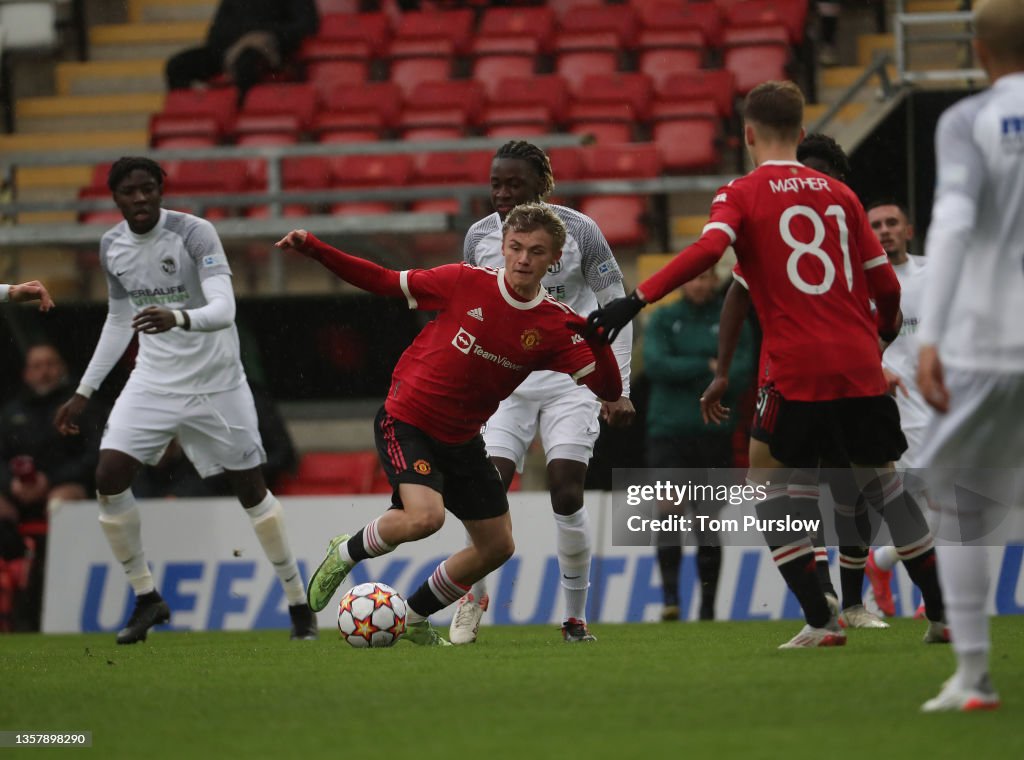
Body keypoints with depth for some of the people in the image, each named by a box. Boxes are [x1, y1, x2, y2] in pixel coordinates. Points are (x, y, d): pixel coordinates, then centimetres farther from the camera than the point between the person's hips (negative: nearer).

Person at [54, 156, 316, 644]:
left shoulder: (194, 233, -17)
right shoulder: (111, 247, 1)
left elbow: (224, 309, -28)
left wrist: (178, 318, -49)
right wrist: (83, 393, 16)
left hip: (215, 383, -4)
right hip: (153, 380, 4)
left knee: (250, 489, 1)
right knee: (108, 480, -11)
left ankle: (299, 604, 15)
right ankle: (146, 598, 4)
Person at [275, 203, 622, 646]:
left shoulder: (555, 327, -7)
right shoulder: (467, 283, -14)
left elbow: (608, 389, -10)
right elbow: (385, 283, -5)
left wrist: (599, 339, -30)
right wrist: (312, 249, -13)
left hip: (462, 440, 5)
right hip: (406, 421, -5)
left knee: (497, 546, 8)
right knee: (426, 516, -29)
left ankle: (414, 618, 30)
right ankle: (346, 554, 1)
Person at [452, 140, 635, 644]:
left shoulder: (578, 231, -7)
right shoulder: (479, 238, 2)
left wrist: (619, 388, -5)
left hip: (571, 379, -2)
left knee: (567, 496, -11)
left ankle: (575, 615, 6)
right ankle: (474, 596, 12)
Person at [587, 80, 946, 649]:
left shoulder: (741, 194, 1)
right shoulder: (839, 194, 13)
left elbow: (707, 249, -20)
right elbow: (885, 285, 14)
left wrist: (636, 300, -24)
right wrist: (884, 332, 36)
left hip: (797, 368, -4)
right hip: (861, 367, 4)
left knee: (768, 475, 10)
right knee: (879, 475, 19)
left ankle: (819, 619, -1)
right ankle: (942, 608, 18)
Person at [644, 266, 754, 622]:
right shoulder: (662, 319, 10)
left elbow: (742, 374, -5)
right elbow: (655, 364, -6)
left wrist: (684, 375, -12)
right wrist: (707, 367, -11)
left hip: (714, 434, 0)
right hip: (667, 431, 0)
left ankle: (708, 605, 2)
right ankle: (670, 596, -14)